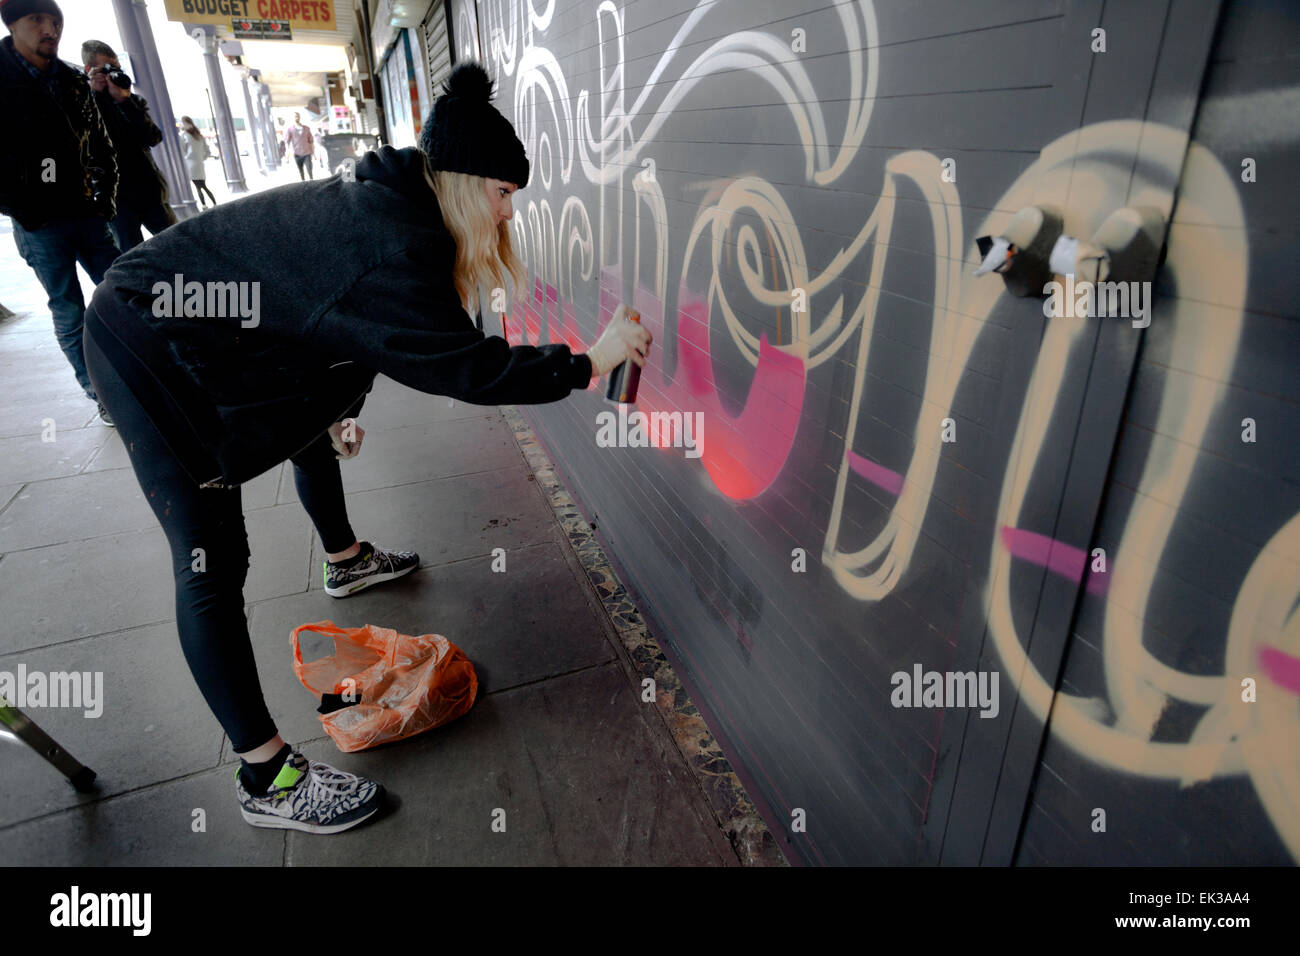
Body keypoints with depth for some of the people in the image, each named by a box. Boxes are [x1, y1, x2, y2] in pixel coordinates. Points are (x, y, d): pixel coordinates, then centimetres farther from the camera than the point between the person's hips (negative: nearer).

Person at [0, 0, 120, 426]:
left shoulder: (74, 82, 10)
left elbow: (101, 146, 16)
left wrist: (106, 197, 5)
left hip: (88, 215, 5)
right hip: (40, 225, -4)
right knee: (70, 315, 0)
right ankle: (104, 398, 6)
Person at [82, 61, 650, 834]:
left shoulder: (384, 202, -1)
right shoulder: (394, 251, -32)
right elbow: (466, 366, -28)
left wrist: (338, 407, 20)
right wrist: (588, 364, -20)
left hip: (203, 325, 11)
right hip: (152, 357, -10)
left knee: (314, 441, 27)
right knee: (213, 564, -9)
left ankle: (346, 561, 56)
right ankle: (268, 778, 0)